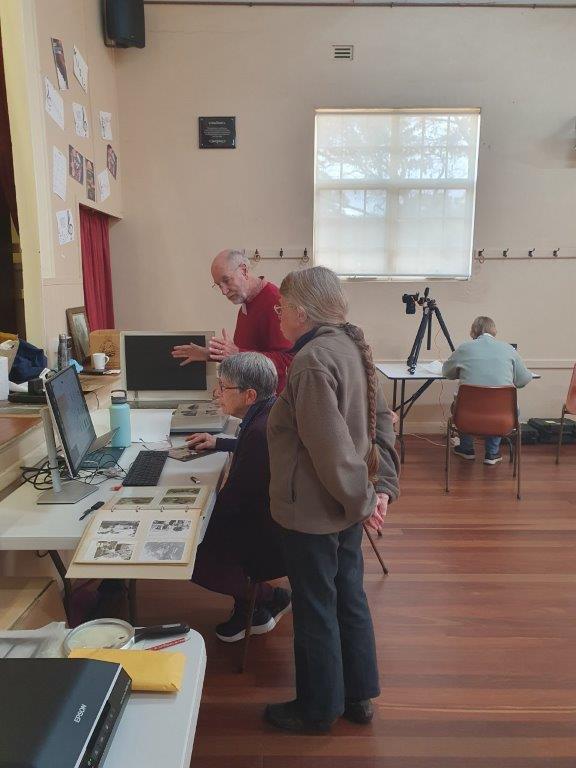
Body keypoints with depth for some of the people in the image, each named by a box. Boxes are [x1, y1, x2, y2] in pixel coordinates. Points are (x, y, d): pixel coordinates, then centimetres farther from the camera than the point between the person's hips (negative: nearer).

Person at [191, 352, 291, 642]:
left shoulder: (261, 431, -30)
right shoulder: (270, 413, 0)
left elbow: (232, 500, -22)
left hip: (272, 541, -10)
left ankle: (271, 597, 11)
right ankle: (250, 606, 22)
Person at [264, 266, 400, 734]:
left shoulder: (313, 360, -24)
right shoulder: (351, 346, 5)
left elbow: (331, 447, -27)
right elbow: (382, 420, 7)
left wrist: (361, 499, -15)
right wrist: (382, 486, 3)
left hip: (314, 511, -9)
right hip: (348, 504, 9)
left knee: (315, 612, 10)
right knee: (349, 599, 21)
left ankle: (318, 711, 32)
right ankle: (359, 696, 40)